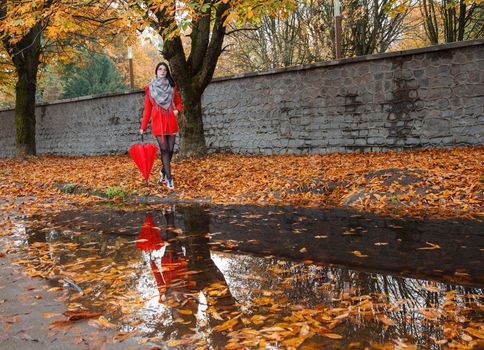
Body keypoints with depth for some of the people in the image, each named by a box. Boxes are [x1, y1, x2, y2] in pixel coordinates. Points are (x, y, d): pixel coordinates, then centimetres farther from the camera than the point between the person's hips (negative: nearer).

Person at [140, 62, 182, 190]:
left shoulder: (172, 86, 9)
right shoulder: (150, 88, 3)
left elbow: (178, 103, 15)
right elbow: (147, 108, 5)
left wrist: (177, 110, -8)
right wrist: (143, 126, 2)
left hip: (171, 122, 3)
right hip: (158, 122, -3)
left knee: (170, 149, 5)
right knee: (164, 149, -7)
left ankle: (163, 171, 30)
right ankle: (169, 178, -2)